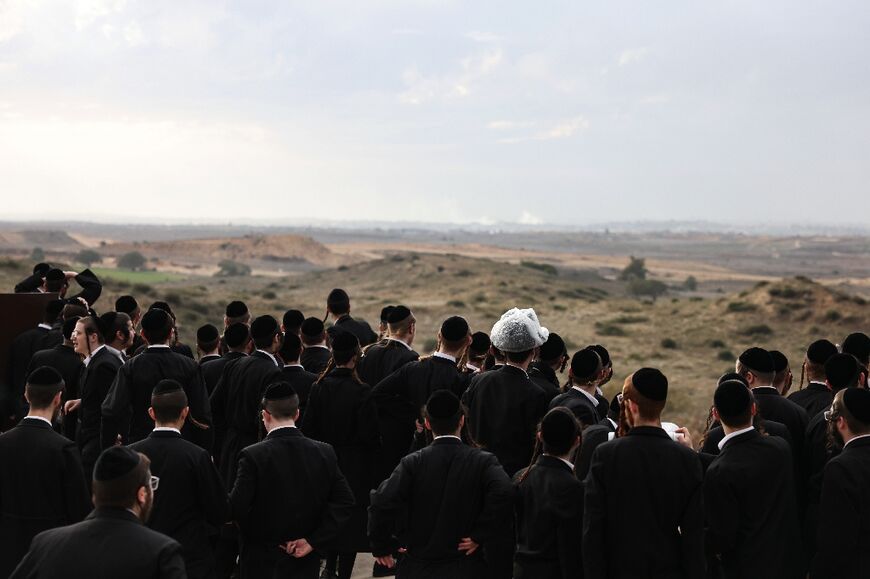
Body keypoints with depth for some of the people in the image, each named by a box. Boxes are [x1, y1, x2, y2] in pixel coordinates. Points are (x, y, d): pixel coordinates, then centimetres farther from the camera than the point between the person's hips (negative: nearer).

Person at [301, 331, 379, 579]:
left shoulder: (318, 388, -5)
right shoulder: (362, 392, -17)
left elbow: (307, 429, -2)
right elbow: (369, 435, -15)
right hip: (354, 467, -5)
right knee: (351, 525, 4)